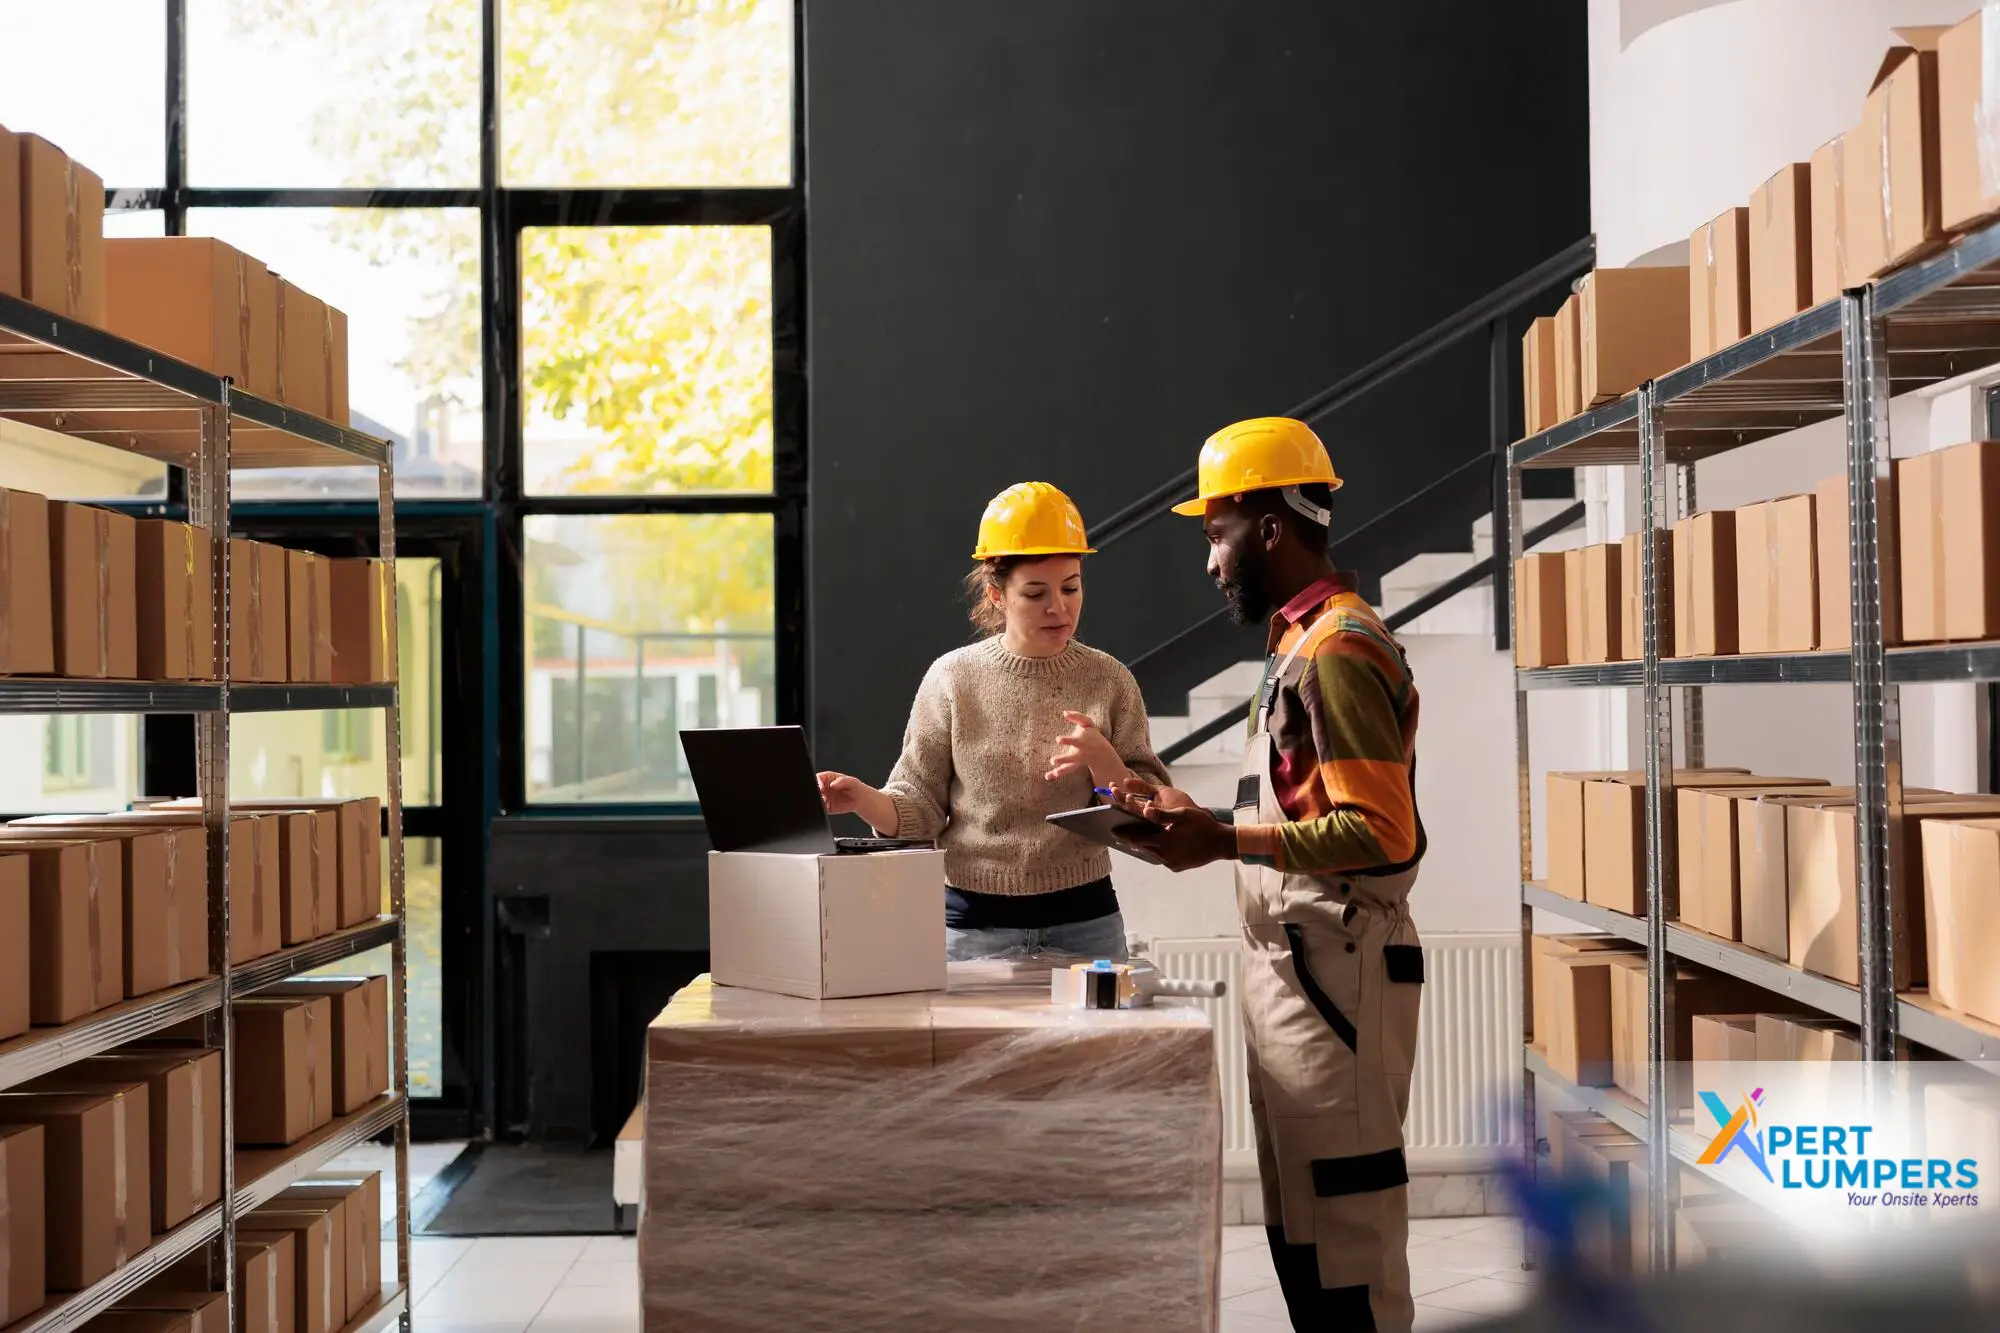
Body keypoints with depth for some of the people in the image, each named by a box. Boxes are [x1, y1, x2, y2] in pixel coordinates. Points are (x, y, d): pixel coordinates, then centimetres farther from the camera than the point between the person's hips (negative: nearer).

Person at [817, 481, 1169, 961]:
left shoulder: (1109, 681, -1)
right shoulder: (953, 678, -2)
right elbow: (921, 809, -1)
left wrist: (1101, 759, -18)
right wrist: (866, 800, -20)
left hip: (1082, 922, 1)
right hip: (971, 925, 0)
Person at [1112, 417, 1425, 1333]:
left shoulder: (1336, 650, -15)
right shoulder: (1308, 642, 16)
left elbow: (1380, 832, -22)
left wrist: (1225, 841, -22)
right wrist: (1197, 816, 12)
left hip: (1332, 970, -10)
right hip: (1294, 965, 10)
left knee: (1343, 1225, -3)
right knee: (1300, 1223, 16)